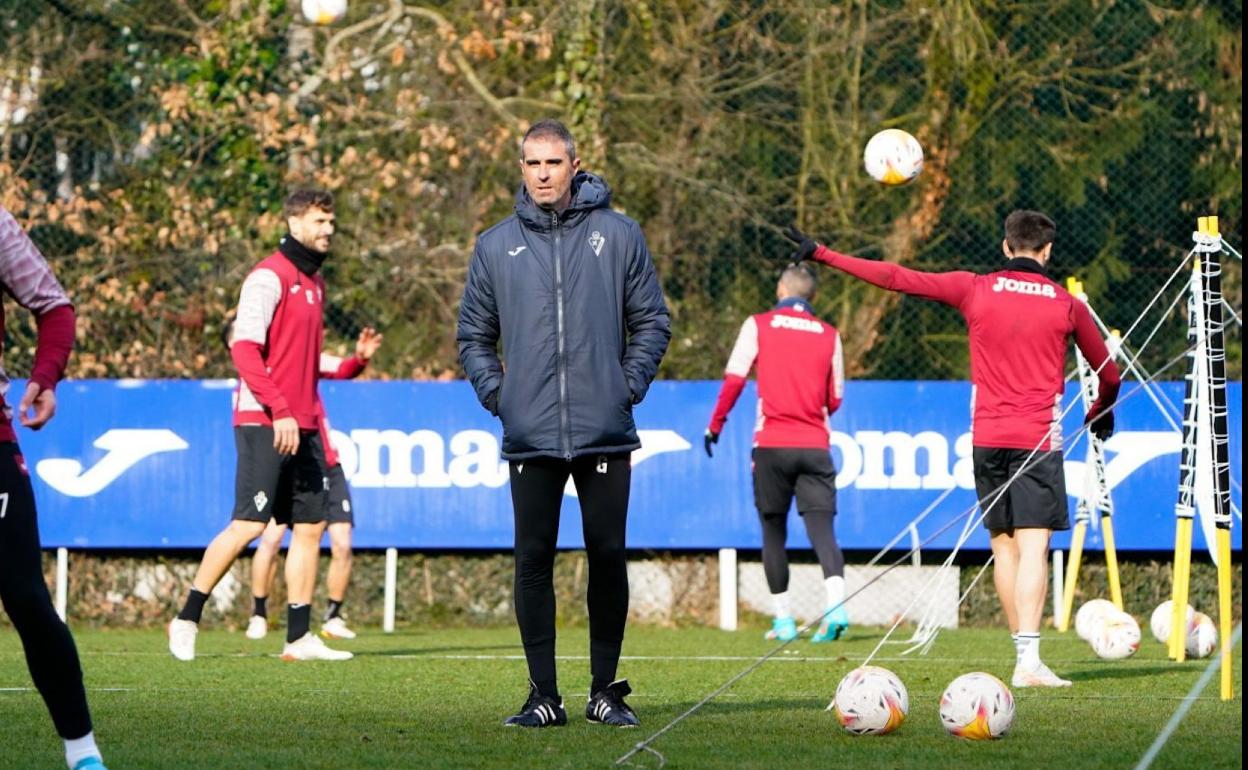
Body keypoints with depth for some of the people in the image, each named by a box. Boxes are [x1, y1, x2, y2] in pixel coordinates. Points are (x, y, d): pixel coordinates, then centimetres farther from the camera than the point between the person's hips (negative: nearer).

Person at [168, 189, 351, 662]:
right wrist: (280, 411, -23)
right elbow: (244, 347, -18)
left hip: (301, 426, 9)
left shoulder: (314, 283, 18)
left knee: (311, 525, 3)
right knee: (249, 525, -10)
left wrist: (316, 423, 17)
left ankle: (299, 638, 5)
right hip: (263, 423, -8)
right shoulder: (269, 277, -9)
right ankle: (187, 619, 1)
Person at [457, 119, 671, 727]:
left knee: (608, 557, 1)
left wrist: (630, 385, -2)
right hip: (529, 437, 1)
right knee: (533, 562, 0)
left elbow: (652, 321, 9)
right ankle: (543, 695, 5)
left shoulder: (618, 235, 5)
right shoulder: (495, 246, 10)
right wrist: (495, 392, 3)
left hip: (605, 431, -1)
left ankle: (606, 690, 11)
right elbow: (473, 334, 16)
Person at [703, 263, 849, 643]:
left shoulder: (759, 325, 3)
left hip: (771, 444, -1)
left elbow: (734, 379, -4)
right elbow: (835, 400, 14)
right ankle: (836, 605, -26)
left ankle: (783, 620, 9)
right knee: (822, 529, -5)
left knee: (774, 530, 10)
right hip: (816, 445, 1)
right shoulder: (829, 335, 10)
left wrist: (715, 426, 5)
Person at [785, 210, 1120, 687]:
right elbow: (1108, 374, 16)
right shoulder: (1067, 305, 3)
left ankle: (1024, 653, 13)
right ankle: (1029, 660, -22)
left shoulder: (976, 290, 2)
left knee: (1003, 545, 11)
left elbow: (896, 278, 2)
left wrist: (822, 254, 10)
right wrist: (1101, 413, 38)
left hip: (987, 438, 2)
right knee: (1033, 547, -9)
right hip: (1038, 440, -2)